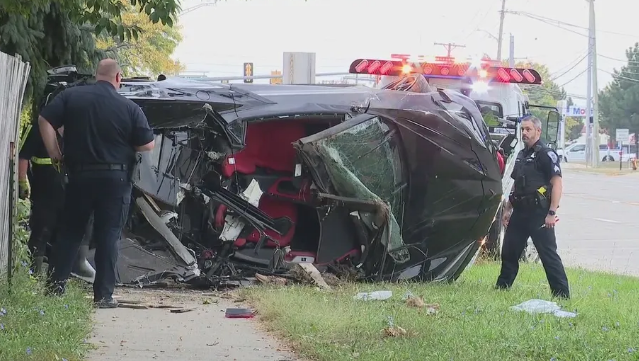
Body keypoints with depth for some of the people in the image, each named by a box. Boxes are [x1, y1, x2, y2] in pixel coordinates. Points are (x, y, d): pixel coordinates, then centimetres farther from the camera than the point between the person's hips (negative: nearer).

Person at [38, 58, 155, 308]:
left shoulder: (71, 96, 1)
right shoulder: (130, 108, -5)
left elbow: (45, 120, -5)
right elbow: (147, 145, -4)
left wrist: (55, 154, 2)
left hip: (79, 175, 2)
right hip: (115, 179, -2)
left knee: (69, 232, 13)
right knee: (108, 236, 2)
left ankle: (55, 285, 8)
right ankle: (103, 295, 1)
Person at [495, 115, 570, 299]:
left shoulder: (546, 154, -9)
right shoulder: (521, 155, 18)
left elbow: (557, 183, -16)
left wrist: (552, 213, -22)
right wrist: (508, 209, 20)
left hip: (539, 214, -8)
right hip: (520, 212, 8)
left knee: (549, 254, -8)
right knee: (509, 252, 13)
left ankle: (562, 294, -7)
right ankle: (502, 287, 24)